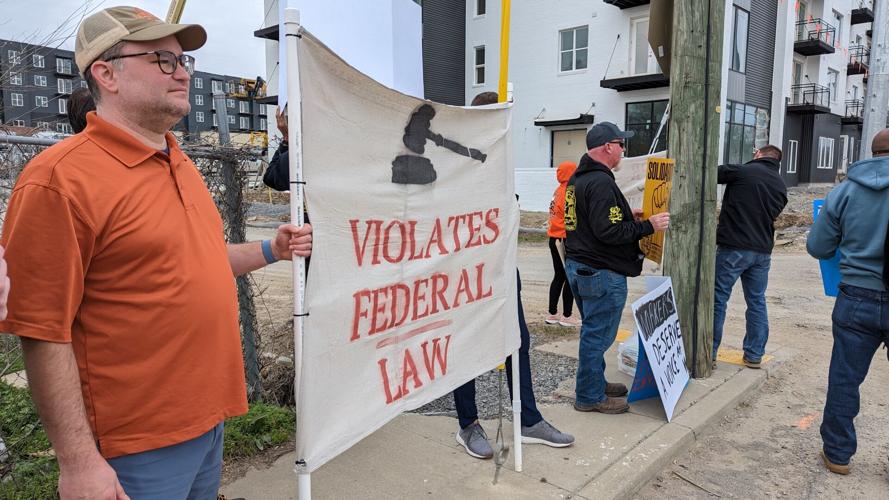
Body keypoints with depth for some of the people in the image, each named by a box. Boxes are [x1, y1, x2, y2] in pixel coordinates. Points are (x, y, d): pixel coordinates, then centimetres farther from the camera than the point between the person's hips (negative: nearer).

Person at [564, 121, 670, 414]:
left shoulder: (577, 179, 13)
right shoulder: (601, 183, -21)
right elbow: (608, 232, -25)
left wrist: (627, 216, 16)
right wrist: (648, 226, -16)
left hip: (578, 265, 11)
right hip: (602, 272, -11)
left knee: (593, 331, 21)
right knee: (598, 334, 0)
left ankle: (595, 382, 35)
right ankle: (590, 397, 11)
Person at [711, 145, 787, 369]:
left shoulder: (742, 171, -8)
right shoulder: (781, 186, 12)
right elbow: (773, 214, 18)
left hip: (733, 247, -6)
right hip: (763, 250, 6)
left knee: (717, 299, 0)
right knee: (757, 301, 14)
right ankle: (754, 355, 21)